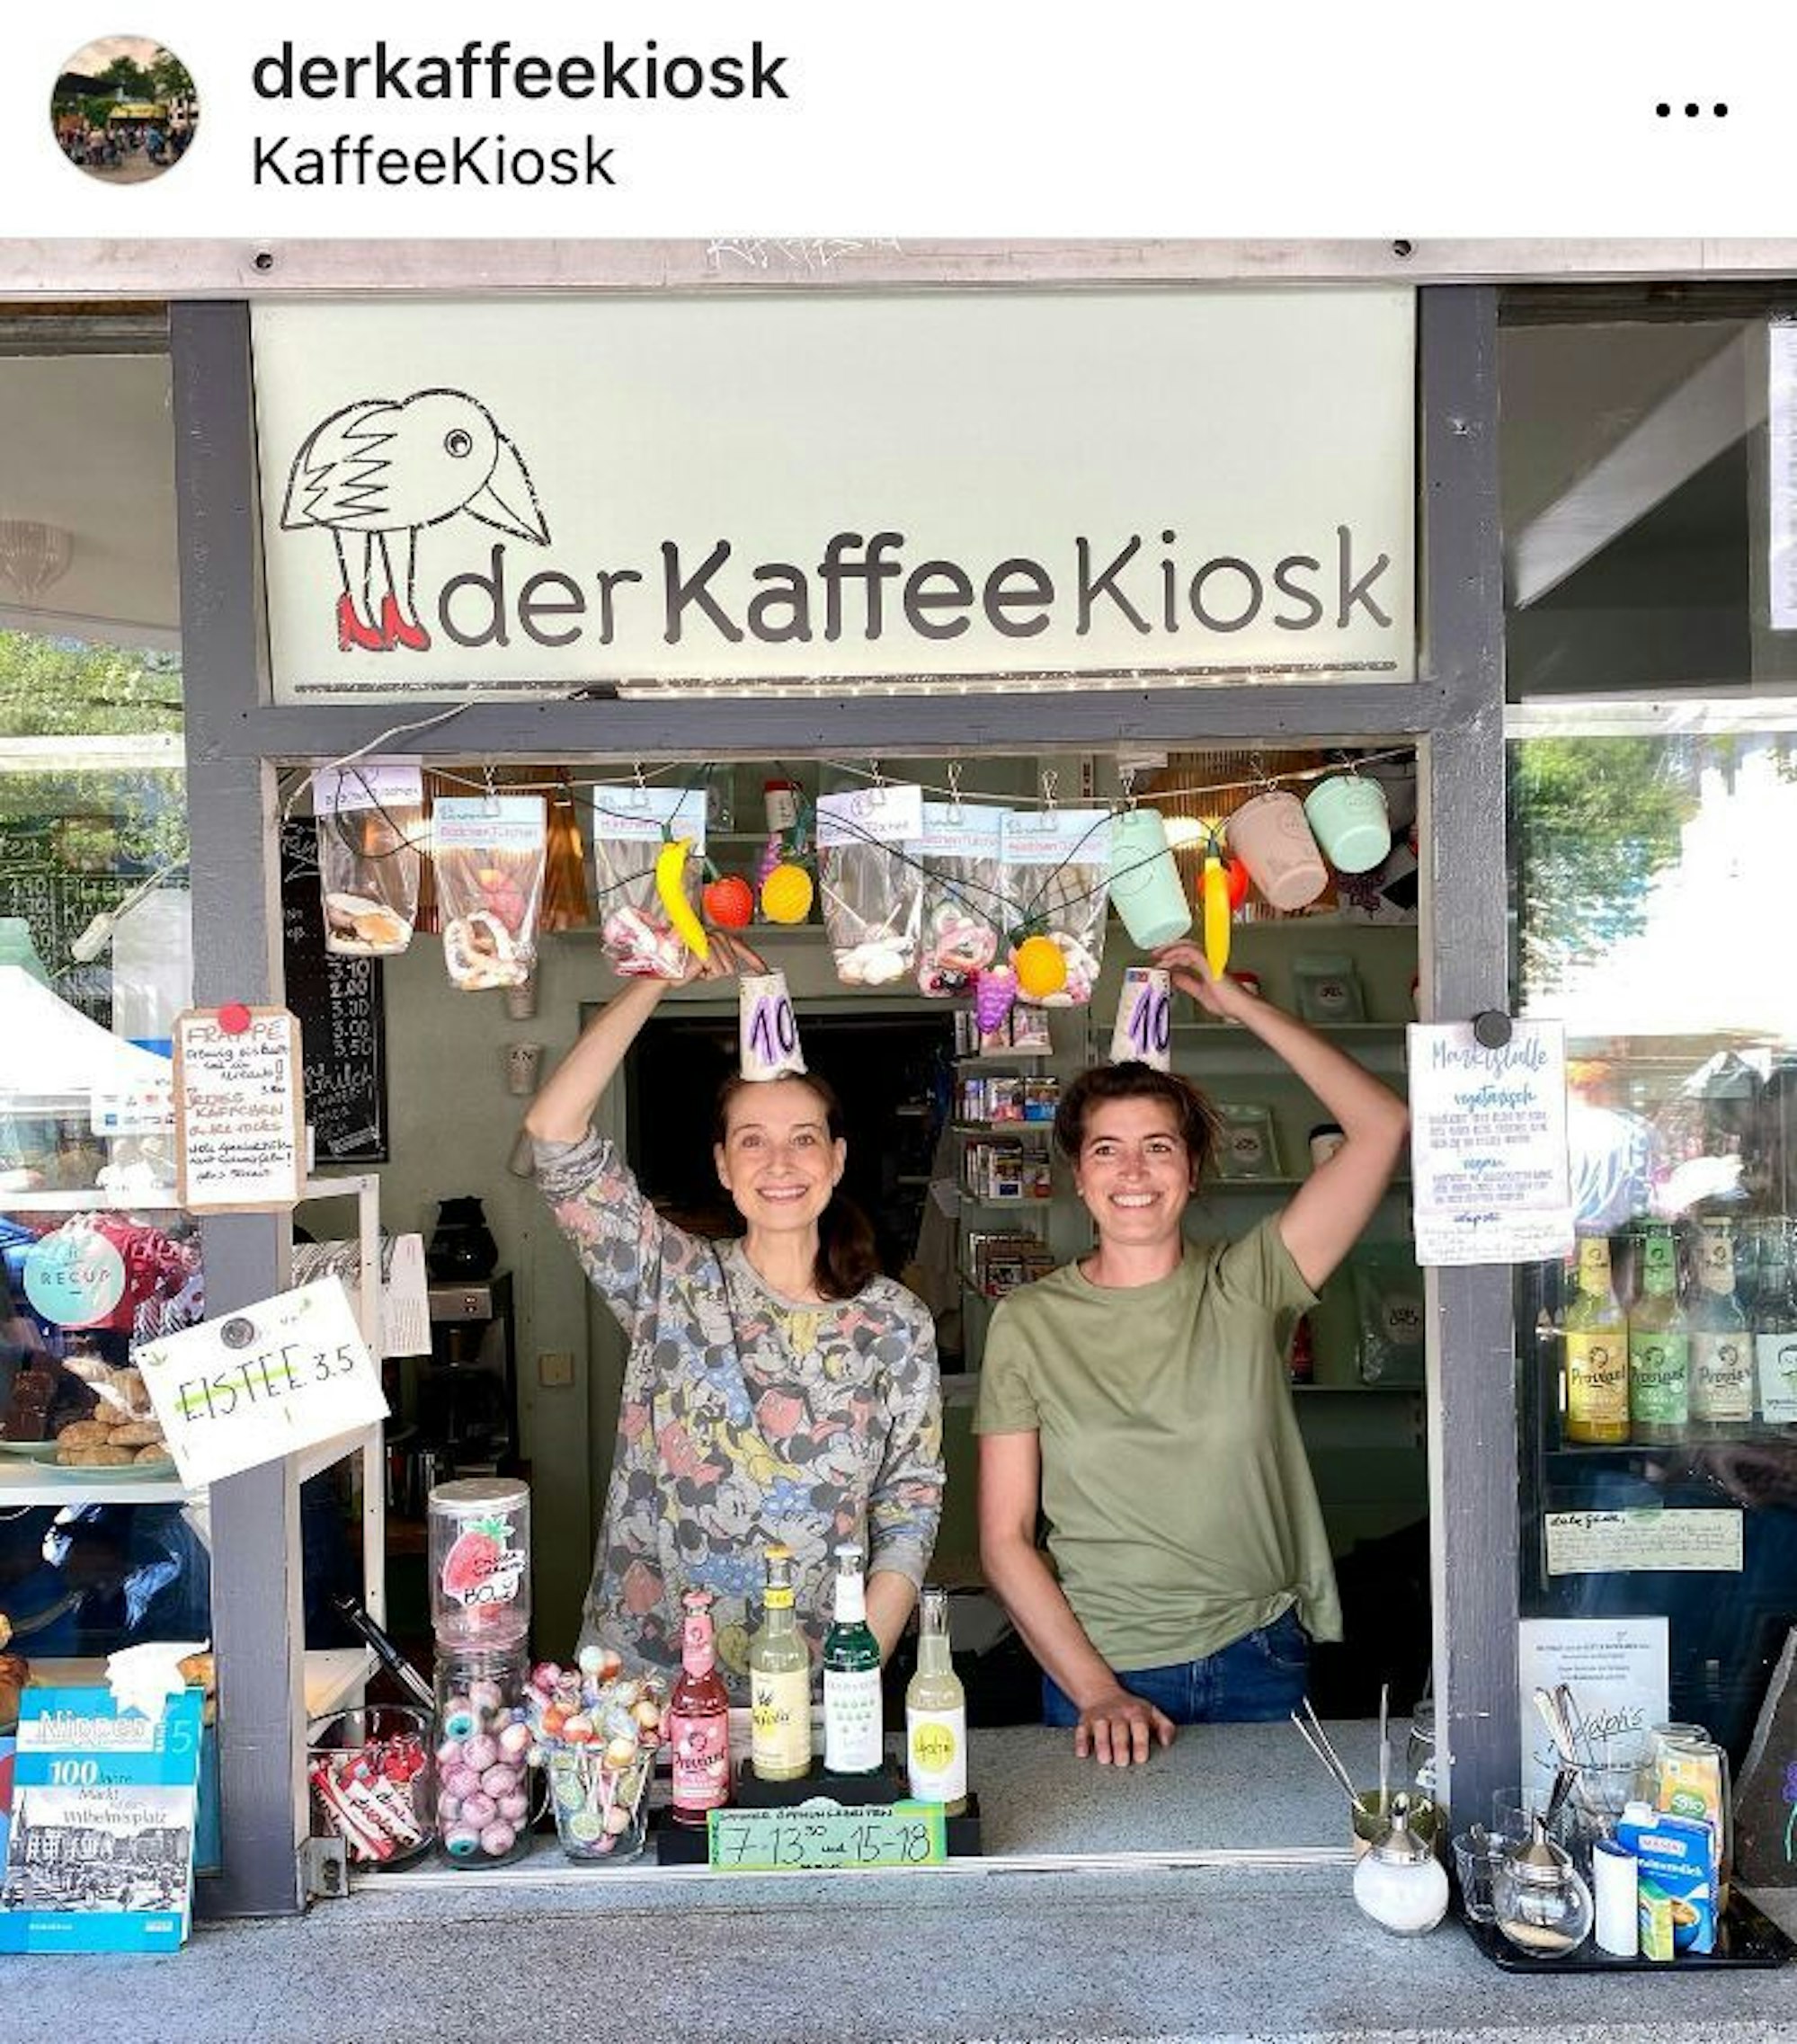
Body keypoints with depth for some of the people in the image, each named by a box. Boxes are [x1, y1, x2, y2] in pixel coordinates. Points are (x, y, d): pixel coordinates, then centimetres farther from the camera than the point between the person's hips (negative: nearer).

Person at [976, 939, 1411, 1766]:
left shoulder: (1245, 1285, -4)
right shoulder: (1028, 1323, -5)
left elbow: (1382, 1126, -11)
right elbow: (1005, 1539, -4)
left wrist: (1240, 1005, -9)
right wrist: (1095, 1691, -13)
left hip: (1258, 1665, 1)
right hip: (1099, 1676, -1)